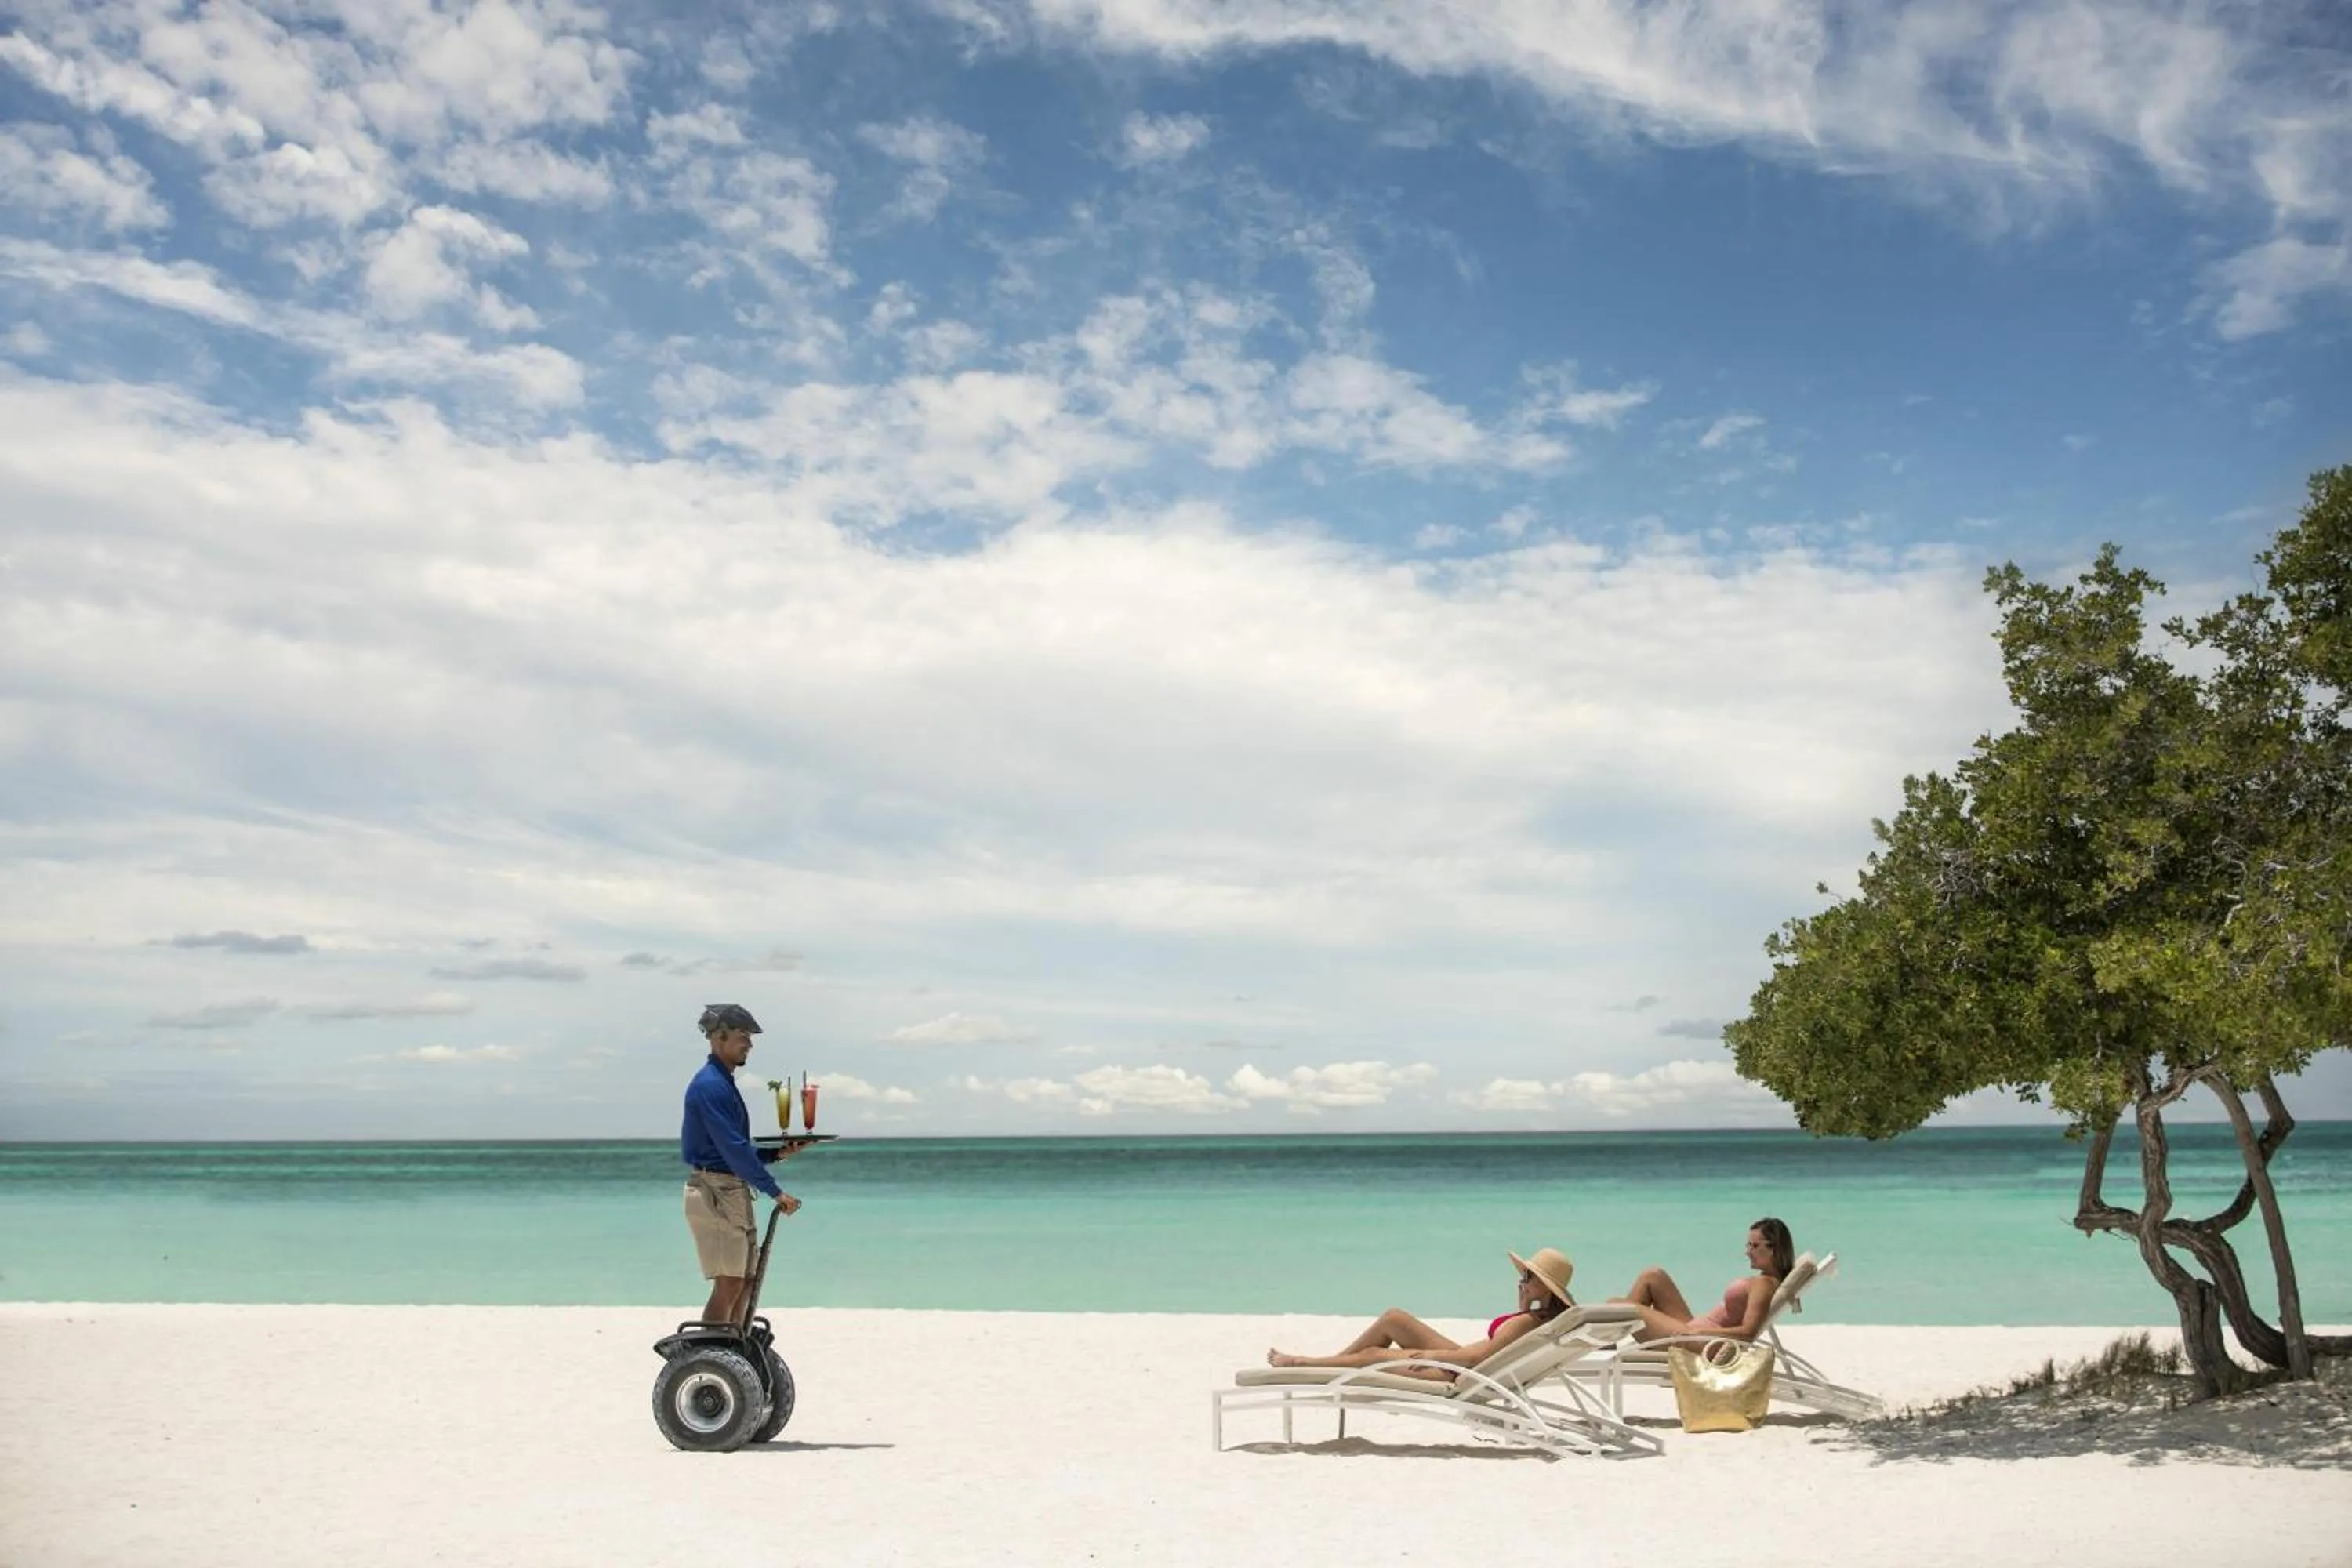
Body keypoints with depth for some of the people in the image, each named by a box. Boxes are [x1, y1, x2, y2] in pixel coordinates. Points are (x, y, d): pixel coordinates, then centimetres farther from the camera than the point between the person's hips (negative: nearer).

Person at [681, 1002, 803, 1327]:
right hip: (715, 1192, -10)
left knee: (745, 1281, 12)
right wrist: (775, 1191, -19)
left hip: (732, 1191, 10)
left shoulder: (724, 1083, 18)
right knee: (729, 1284, -10)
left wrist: (776, 1153, 6)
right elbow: (734, 1150, -20)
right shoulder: (710, 1085, -14)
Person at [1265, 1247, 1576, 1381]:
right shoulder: (1540, 1315, -1)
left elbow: (1479, 1355, -30)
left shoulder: (1525, 1322, -27)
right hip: (1461, 1359, 9)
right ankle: (1331, 1361, 23)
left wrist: (1430, 1354, -21)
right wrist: (1524, 1303, 8)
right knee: (1393, 1318, 11)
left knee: (1372, 1355, 2)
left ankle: (1301, 1362, 21)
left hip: (1454, 1376, -9)